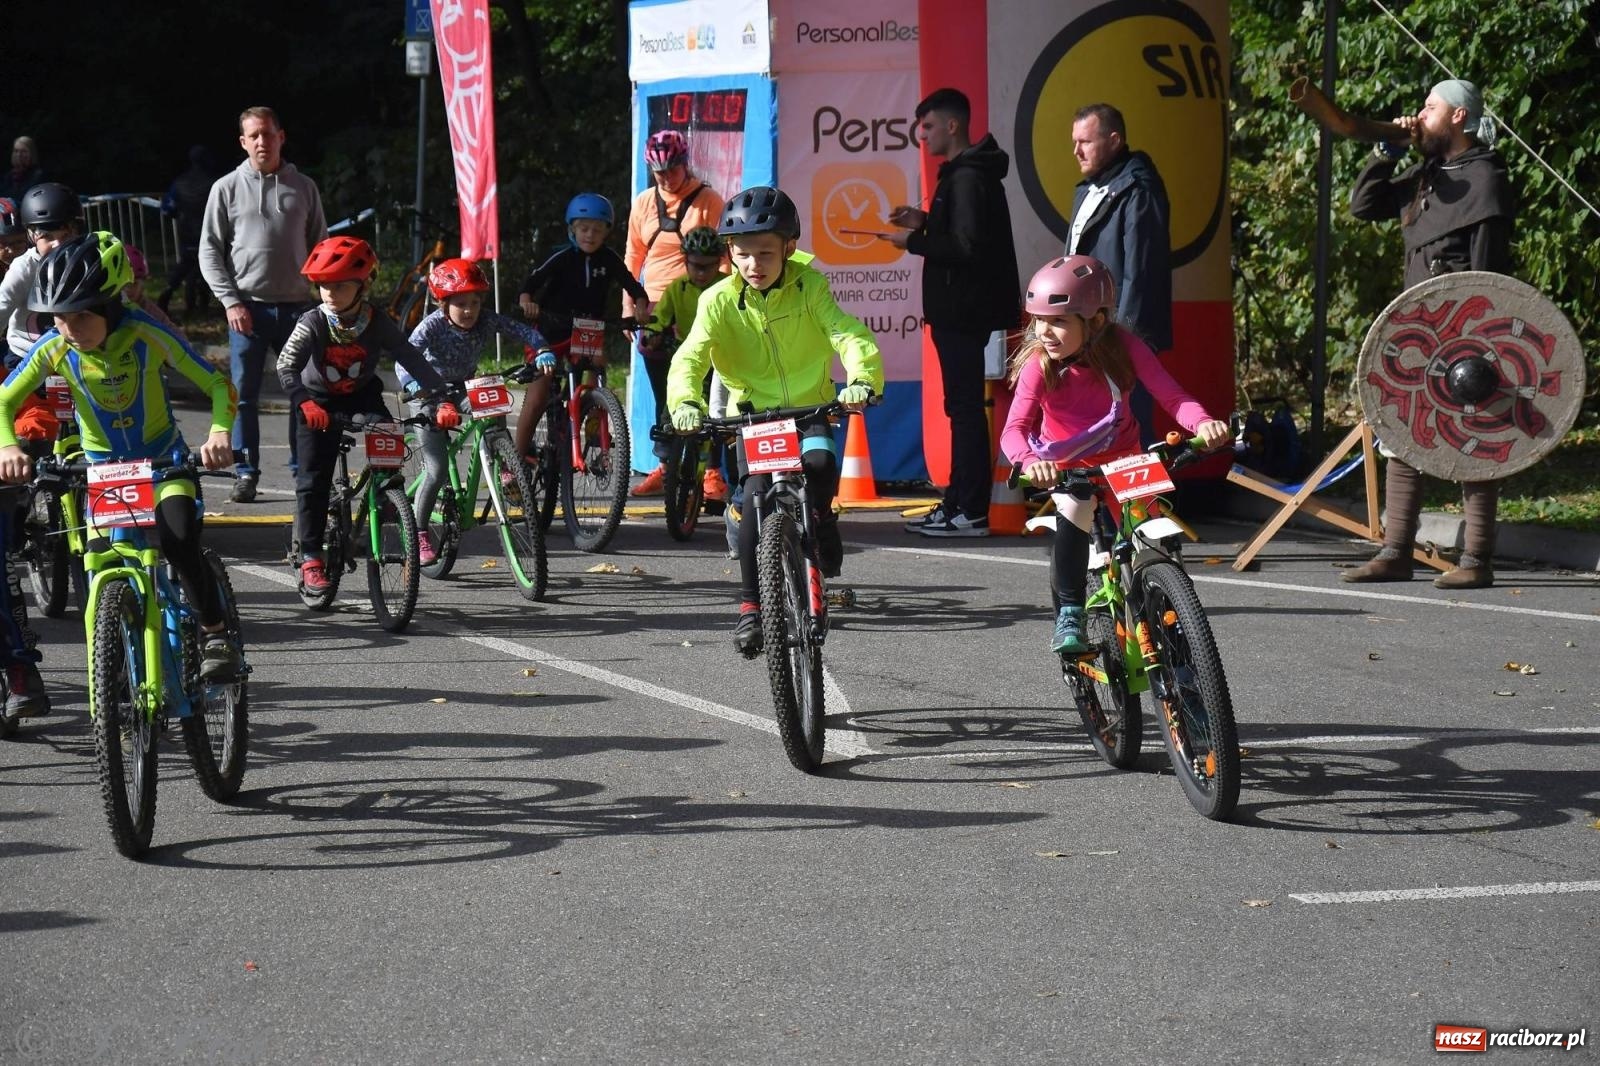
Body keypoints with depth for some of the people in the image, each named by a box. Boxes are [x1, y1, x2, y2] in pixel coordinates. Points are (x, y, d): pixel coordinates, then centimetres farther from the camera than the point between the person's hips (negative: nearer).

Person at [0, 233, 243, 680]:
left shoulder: (147, 336, -23)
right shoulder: (53, 349, -17)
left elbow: (219, 385, -21)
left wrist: (219, 433, -40)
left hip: (165, 460, -3)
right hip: (103, 466, 3)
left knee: (179, 541, -27)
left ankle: (215, 634, -8)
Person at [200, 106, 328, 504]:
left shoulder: (303, 187, 9)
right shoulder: (227, 188, 3)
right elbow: (209, 251, 3)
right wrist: (231, 301, -6)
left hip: (297, 306, 2)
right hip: (247, 307, -1)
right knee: (244, 393, 0)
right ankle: (246, 473, 6)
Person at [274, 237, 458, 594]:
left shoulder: (377, 323, -18)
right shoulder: (313, 323, -23)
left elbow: (413, 360, -22)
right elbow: (286, 366, -33)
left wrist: (443, 400, -34)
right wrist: (305, 403, -51)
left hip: (363, 396, 1)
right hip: (319, 403, -1)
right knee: (313, 480, -8)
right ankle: (310, 557, -2)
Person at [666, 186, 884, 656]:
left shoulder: (809, 286, -11)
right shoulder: (719, 301, -10)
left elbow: (849, 335, -21)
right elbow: (690, 357, -19)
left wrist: (862, 379, -43)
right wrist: (685, 402, -41)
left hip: (811, 409, 0)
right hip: (752, 413, 0)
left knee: (820, 462, -31)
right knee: (757, 499, -18)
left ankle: (822, 534, 1)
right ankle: (751, 603, -3)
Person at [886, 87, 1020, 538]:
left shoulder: (968, 178, -16)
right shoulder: (963, 173, 16)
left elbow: (967, 247, -23)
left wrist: (914, 241, -14)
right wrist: (924, 222, 11)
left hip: (964, 310, -11)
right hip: (958, 309, 11)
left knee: (964, 406, -8)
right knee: (963, 406, 13)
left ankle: (970, 512, -7)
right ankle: (958, 503, 19)